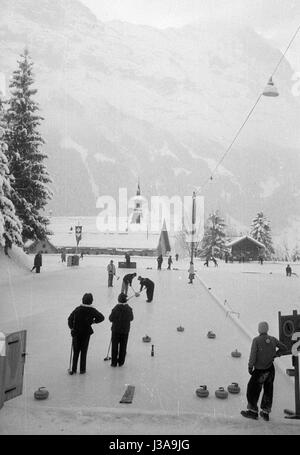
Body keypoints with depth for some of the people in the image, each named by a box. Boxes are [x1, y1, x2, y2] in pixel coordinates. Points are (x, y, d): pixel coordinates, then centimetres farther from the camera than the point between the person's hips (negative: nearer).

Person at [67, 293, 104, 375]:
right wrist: (94, 321, 3)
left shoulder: (78, 309, -4)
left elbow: (70, 319, -1)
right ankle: (82, 369, 16)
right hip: (86, 333, -1)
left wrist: (71, 327, 12)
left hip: (76, 332, 1)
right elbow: (101, 317, -11)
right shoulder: (92, 310, -10)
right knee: (83, 351, 11)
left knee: (76, 351, 13)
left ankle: (73, 369, 16)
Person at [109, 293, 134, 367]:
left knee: (115, 346, 10)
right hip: (125, 330, 2)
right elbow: (131, 318, 3)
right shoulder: (129, 309, -9)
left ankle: (114, 362, 15)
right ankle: (121, 362, 19)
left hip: (116, 330, -2)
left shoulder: (115, 309, -18)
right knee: (123, 346, 13)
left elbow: (111, 319, -10)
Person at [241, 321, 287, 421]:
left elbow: (253, 355, -16)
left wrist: (250, 366, -5)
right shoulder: (273, 339, -1)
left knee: (252, 389, 8)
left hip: (259, 370, -5)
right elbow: (284, 348, 10)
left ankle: (253, 411, 16)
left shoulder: (256, 340, -16)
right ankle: (265, 413, 24)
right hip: (271, 369, 5)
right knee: (268, 390, 16)